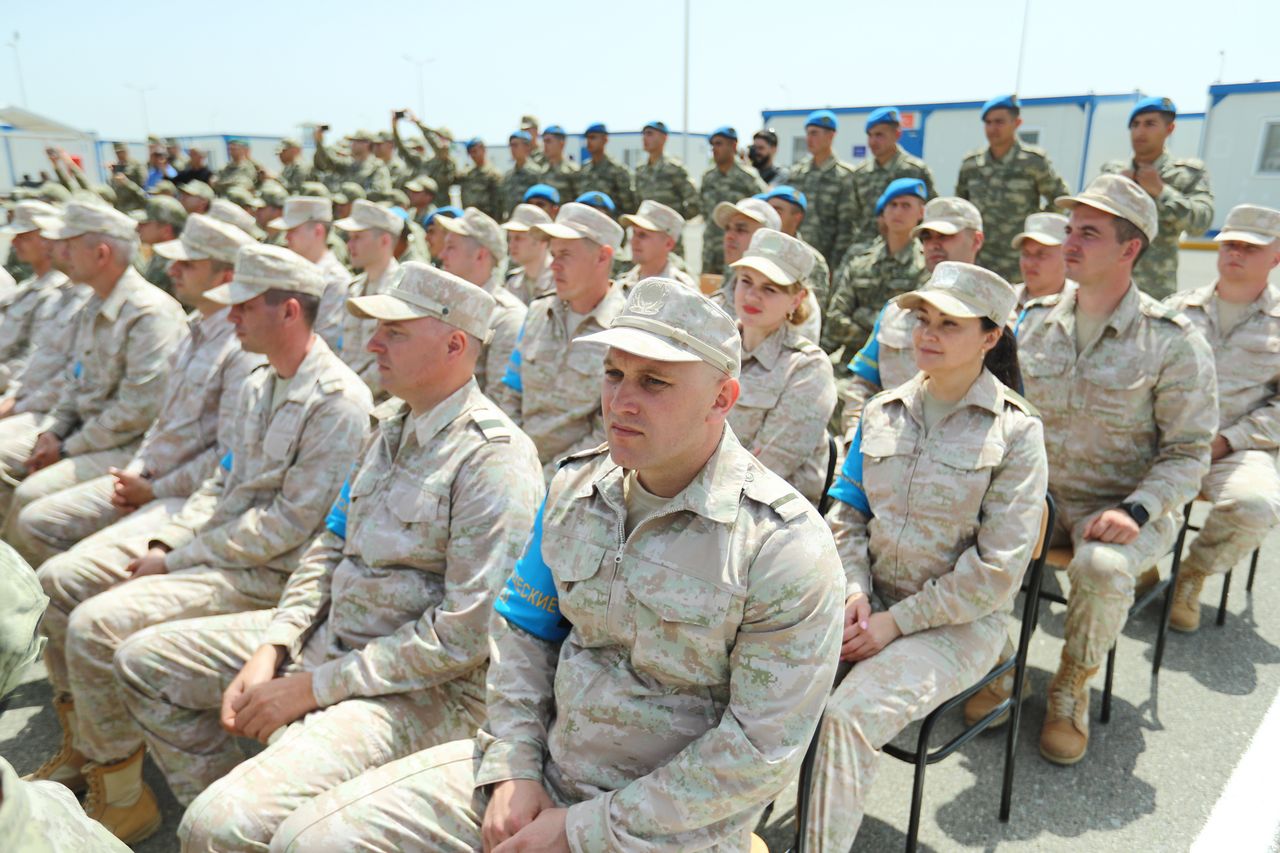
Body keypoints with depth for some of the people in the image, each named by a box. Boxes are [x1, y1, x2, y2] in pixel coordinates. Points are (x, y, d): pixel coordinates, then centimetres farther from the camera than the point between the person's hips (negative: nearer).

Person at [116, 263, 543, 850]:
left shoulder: (493, 458, -21)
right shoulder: (391, 423, 8)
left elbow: (465, 633, -23)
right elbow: (332, 543, 13)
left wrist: (315, 686, -16)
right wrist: (270, 651, 1)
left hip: (423, 687, -9)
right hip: (330, 633, 9)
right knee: (145, 660, 15)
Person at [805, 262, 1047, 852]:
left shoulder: (1016, 432, -7)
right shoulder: (883, 413, 7)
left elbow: (996, 571, -11)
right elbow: (846, 514, 10)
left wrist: (896, 622, -14)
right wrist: (855, 591, -8)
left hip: (957, 624, -4)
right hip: (873, 603, 4)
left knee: (849, 716, -27)